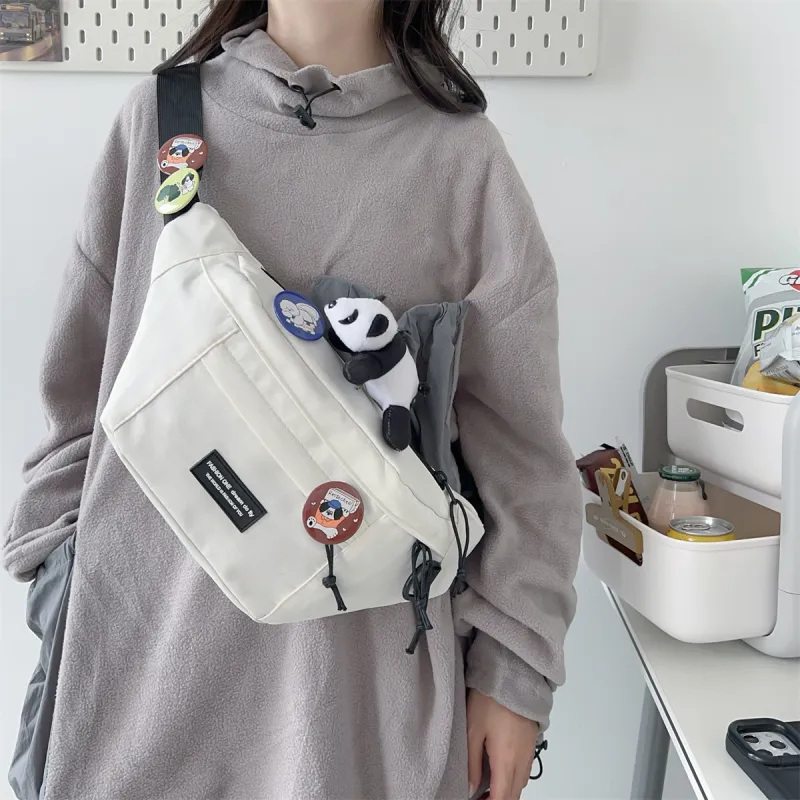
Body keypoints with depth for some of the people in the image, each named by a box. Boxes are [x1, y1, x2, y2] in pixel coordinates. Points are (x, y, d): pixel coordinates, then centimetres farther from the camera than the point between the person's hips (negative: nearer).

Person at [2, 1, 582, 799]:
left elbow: (519, 439, -2)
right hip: (144, 635, 2)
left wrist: (514, 667, -2)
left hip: (364, 650, -1)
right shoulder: (158, 118, 1)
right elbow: (81, 385, 7)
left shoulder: (461, 157, -5)